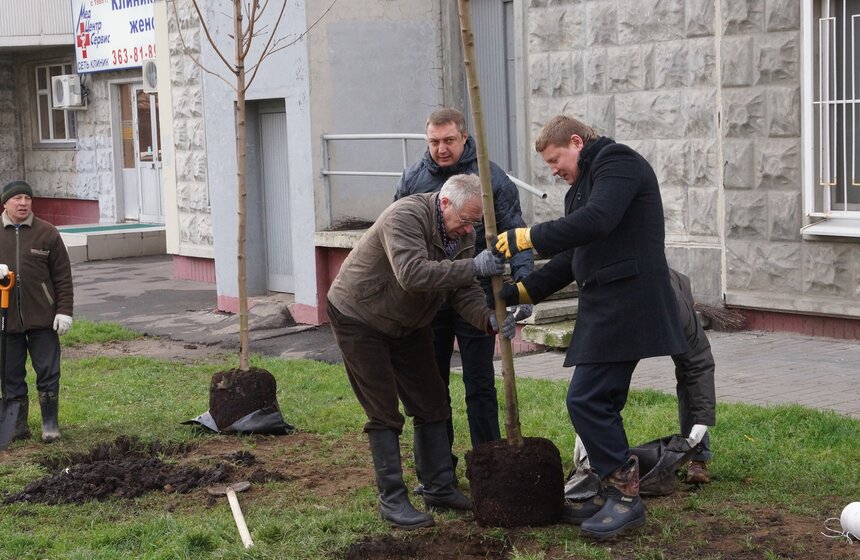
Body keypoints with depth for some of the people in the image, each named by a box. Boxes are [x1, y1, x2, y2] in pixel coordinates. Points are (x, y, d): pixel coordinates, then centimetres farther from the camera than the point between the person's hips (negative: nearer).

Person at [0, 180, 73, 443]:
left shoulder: (47, 233, 1)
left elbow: (63, 276, 1)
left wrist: (64, 311, -6)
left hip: (42, 318, -2)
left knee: (48, 372, 3)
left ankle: (50, 423, 15)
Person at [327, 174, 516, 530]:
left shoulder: (463, 234, -6)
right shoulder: (406, 216, -30)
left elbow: (463, 292, -9)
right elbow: (412, 274, -43)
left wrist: (490, 320, -29)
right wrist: (473, 267, -45)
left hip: (407, 323, 8)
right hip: (358, 318, -8)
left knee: (432, 405, 7)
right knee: (384, 413, -8)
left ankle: (439, 488, 18)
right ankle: (392, 500, 0)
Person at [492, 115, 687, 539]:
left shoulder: (617, 162, -7)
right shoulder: (584, 184, 24)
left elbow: (596, 220, -24)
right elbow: (572, 258, 25)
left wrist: (528, 237, -19)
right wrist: (522, 292, 17)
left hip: (625, 305, -10)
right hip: (607, 308, 10)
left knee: (586, 400, -12)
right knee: (600, 402, 11)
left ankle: (625, 497, -4)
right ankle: (615, 495, 18)